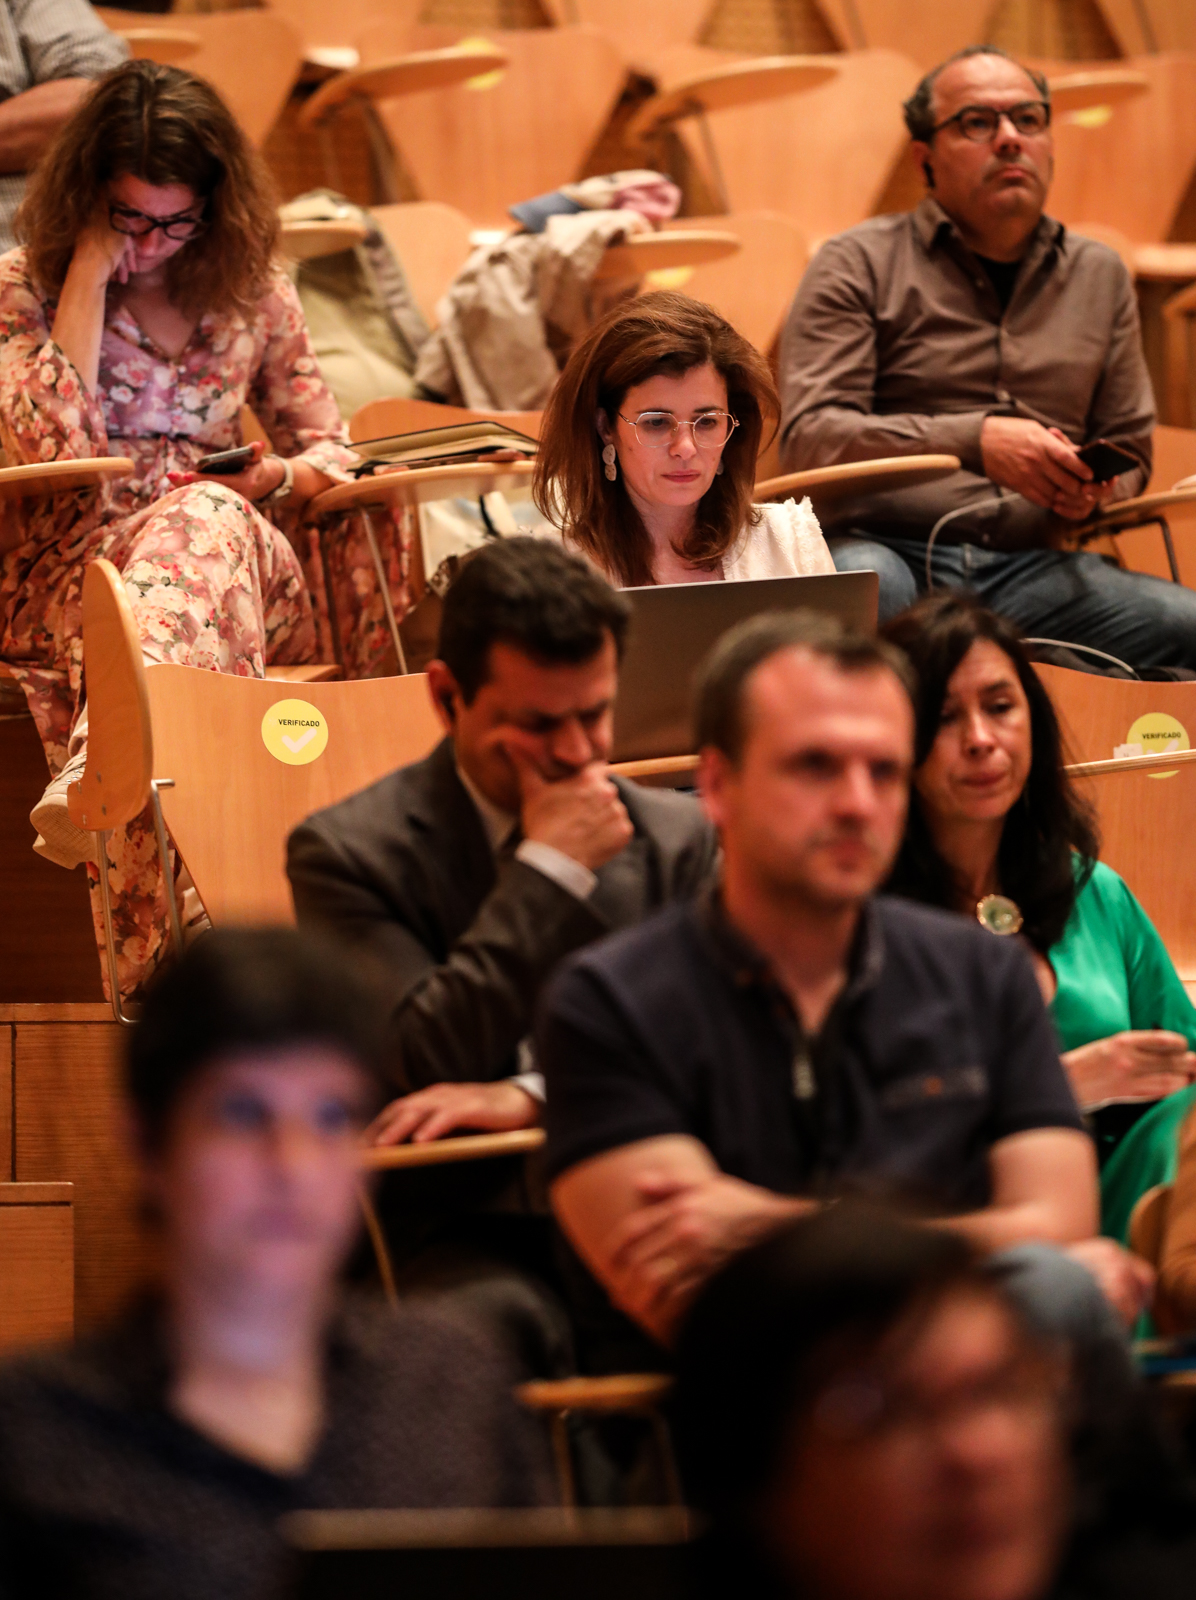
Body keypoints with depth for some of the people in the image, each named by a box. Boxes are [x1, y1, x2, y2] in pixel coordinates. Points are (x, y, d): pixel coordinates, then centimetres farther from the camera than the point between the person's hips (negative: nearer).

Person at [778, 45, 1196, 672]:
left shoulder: (1099, 275, 22)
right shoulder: (858, 265, 7)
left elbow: (1128, 448, 29)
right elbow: (809, 433, -6)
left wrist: (1092, 489, 2)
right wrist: (974, 442, -19)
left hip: (1031, 566, 4)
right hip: (887, 544, -3)